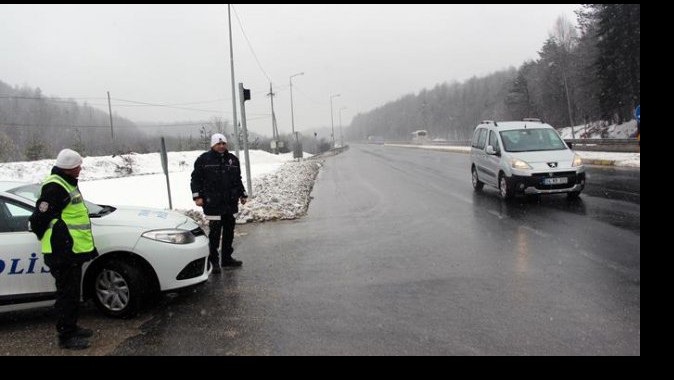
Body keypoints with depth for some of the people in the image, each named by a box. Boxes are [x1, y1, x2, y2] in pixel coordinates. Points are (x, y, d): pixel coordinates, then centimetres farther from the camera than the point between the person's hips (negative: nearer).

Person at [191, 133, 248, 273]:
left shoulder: (233, 159, 14)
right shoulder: (204, 159, -1)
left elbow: (238, 179, 23)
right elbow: (196, 179, 0)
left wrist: (242, 194, 19)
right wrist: (197, 196, -8)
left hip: (230, 203, 5)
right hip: (212, 203, -5)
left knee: (229, 230, 11)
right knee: (215, 232, -6)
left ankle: (227, 258, 22)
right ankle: (213, 261, 3)